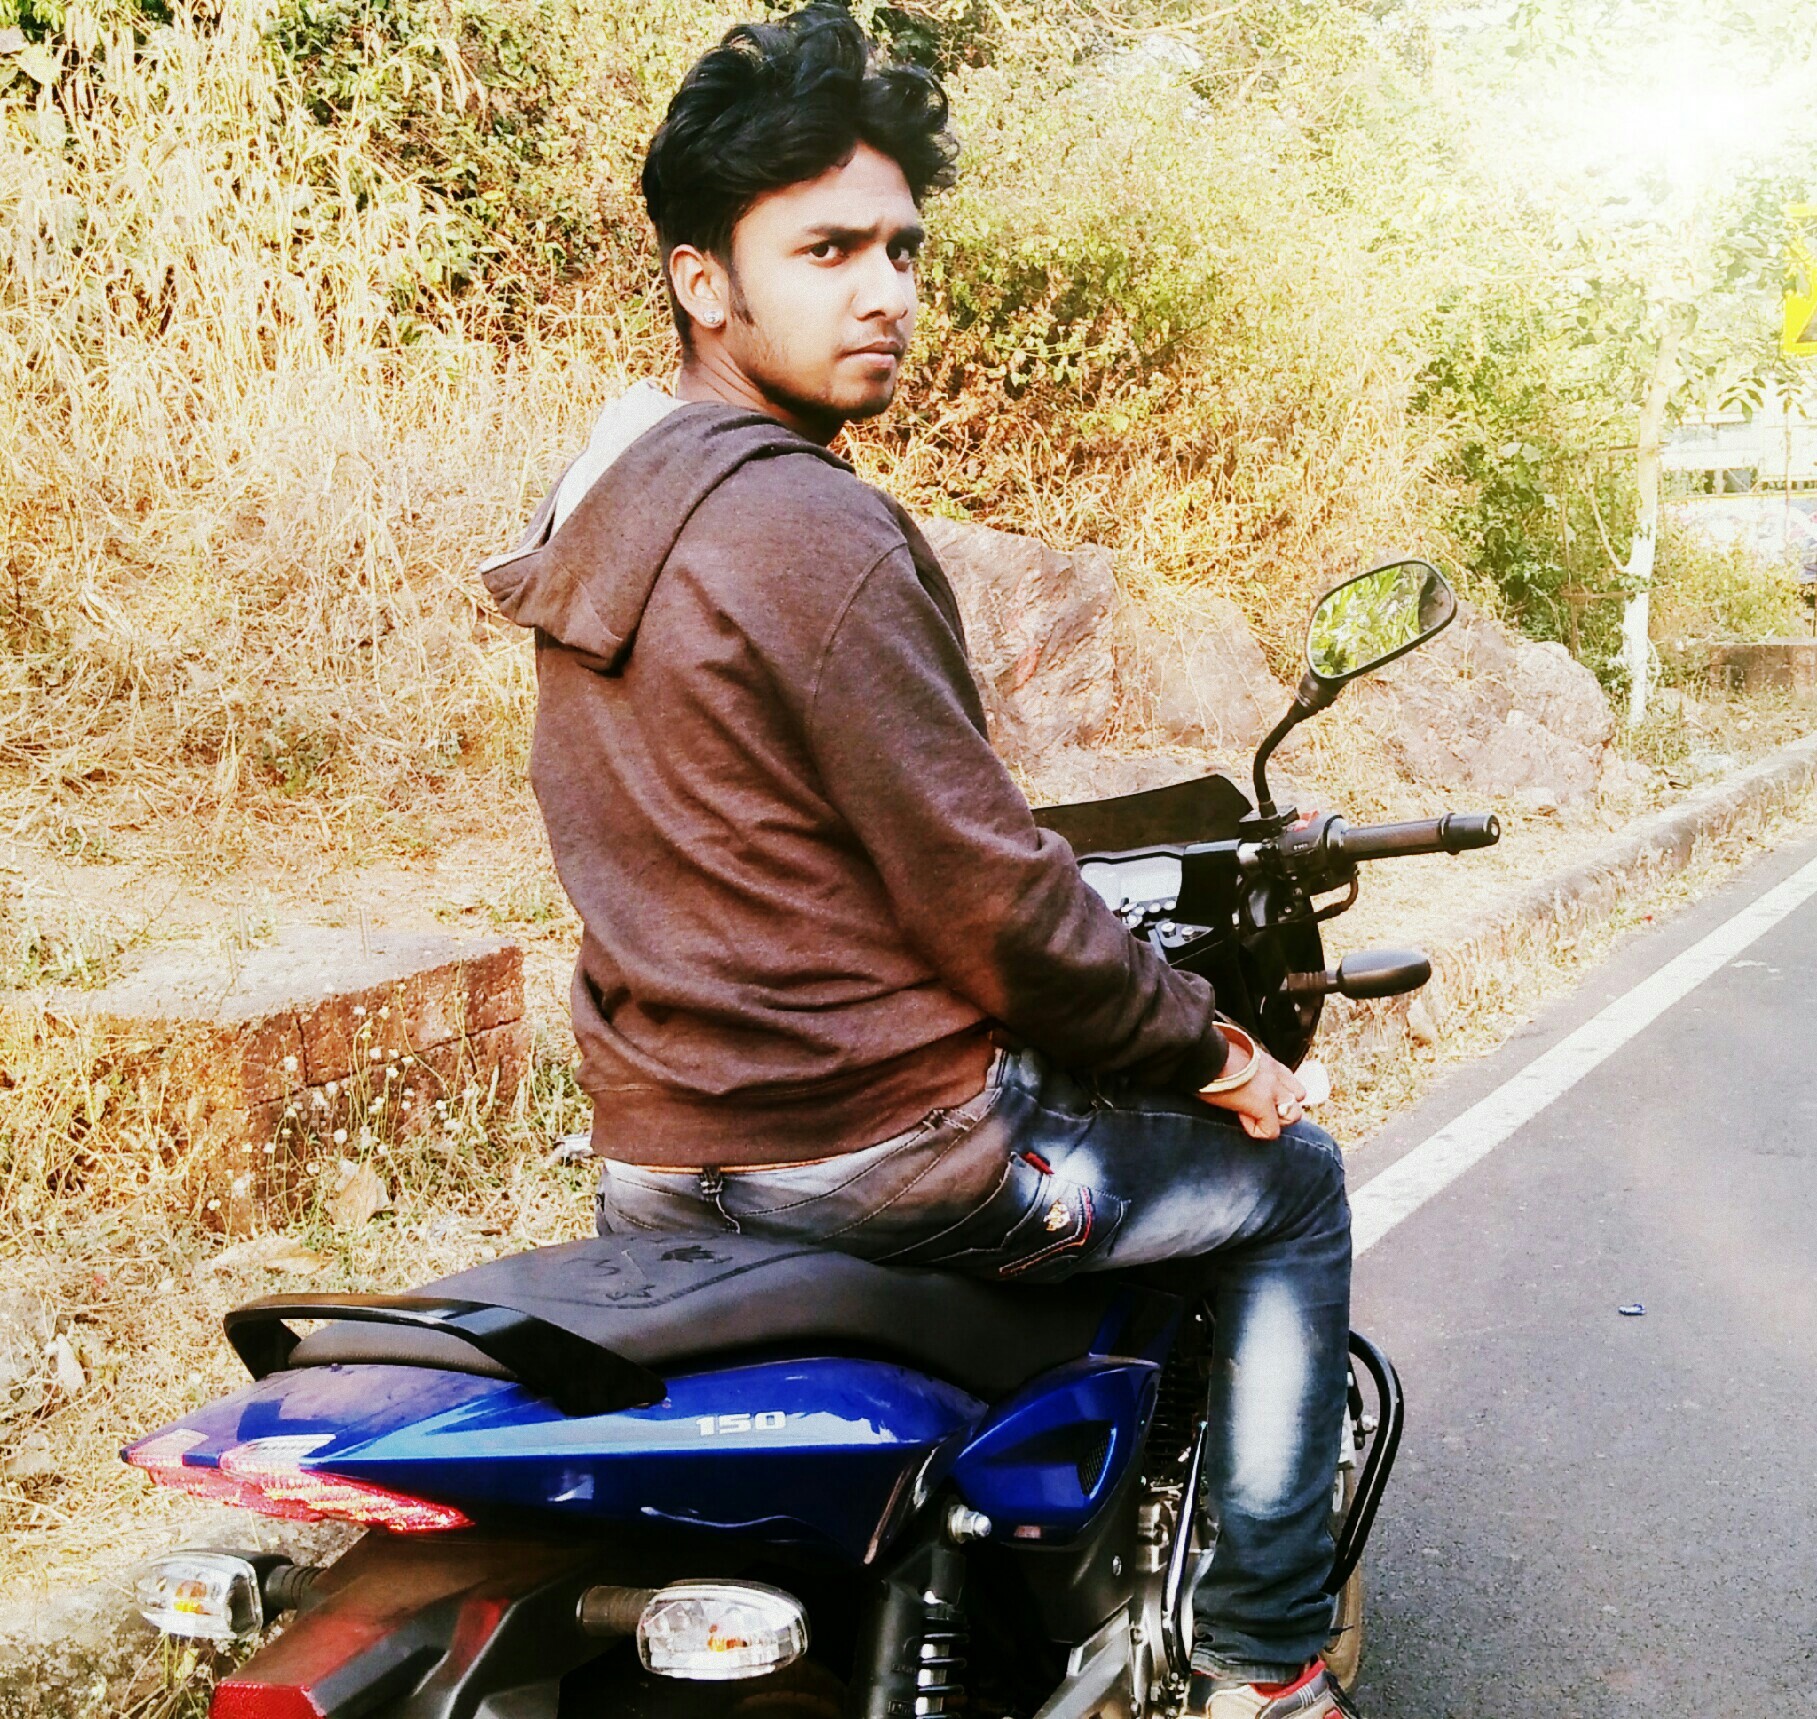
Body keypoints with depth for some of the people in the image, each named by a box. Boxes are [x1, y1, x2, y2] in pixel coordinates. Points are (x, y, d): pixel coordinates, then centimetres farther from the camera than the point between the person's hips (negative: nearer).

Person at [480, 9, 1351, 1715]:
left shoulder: (600, 498, 8)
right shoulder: (815, 525, -21)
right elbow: (984, 889, -20)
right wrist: (1204, 1048, -4)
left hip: (652, 1156, 9)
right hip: (875, 1152, -9)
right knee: (1291, 1183, 12)